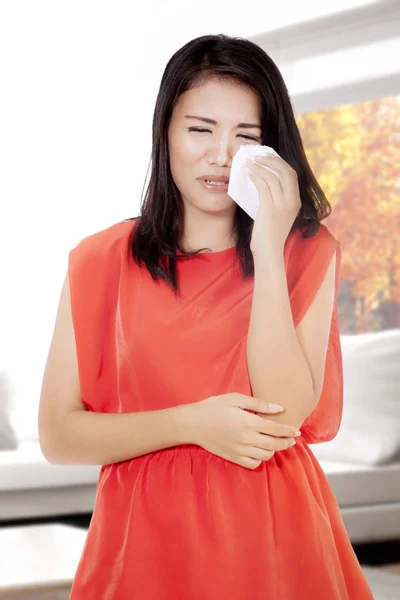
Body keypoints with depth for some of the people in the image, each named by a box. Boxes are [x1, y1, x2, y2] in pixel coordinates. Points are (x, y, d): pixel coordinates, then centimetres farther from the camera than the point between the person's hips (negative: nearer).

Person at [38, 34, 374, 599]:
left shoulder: (307, 254, -2)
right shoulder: (101, 261, -2)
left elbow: (284, 417, -15)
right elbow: (57, 436, -5)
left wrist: (268, 250, -18)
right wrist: (191, 423, -16)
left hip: (274, 541, 0)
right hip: (146, 536, 0)